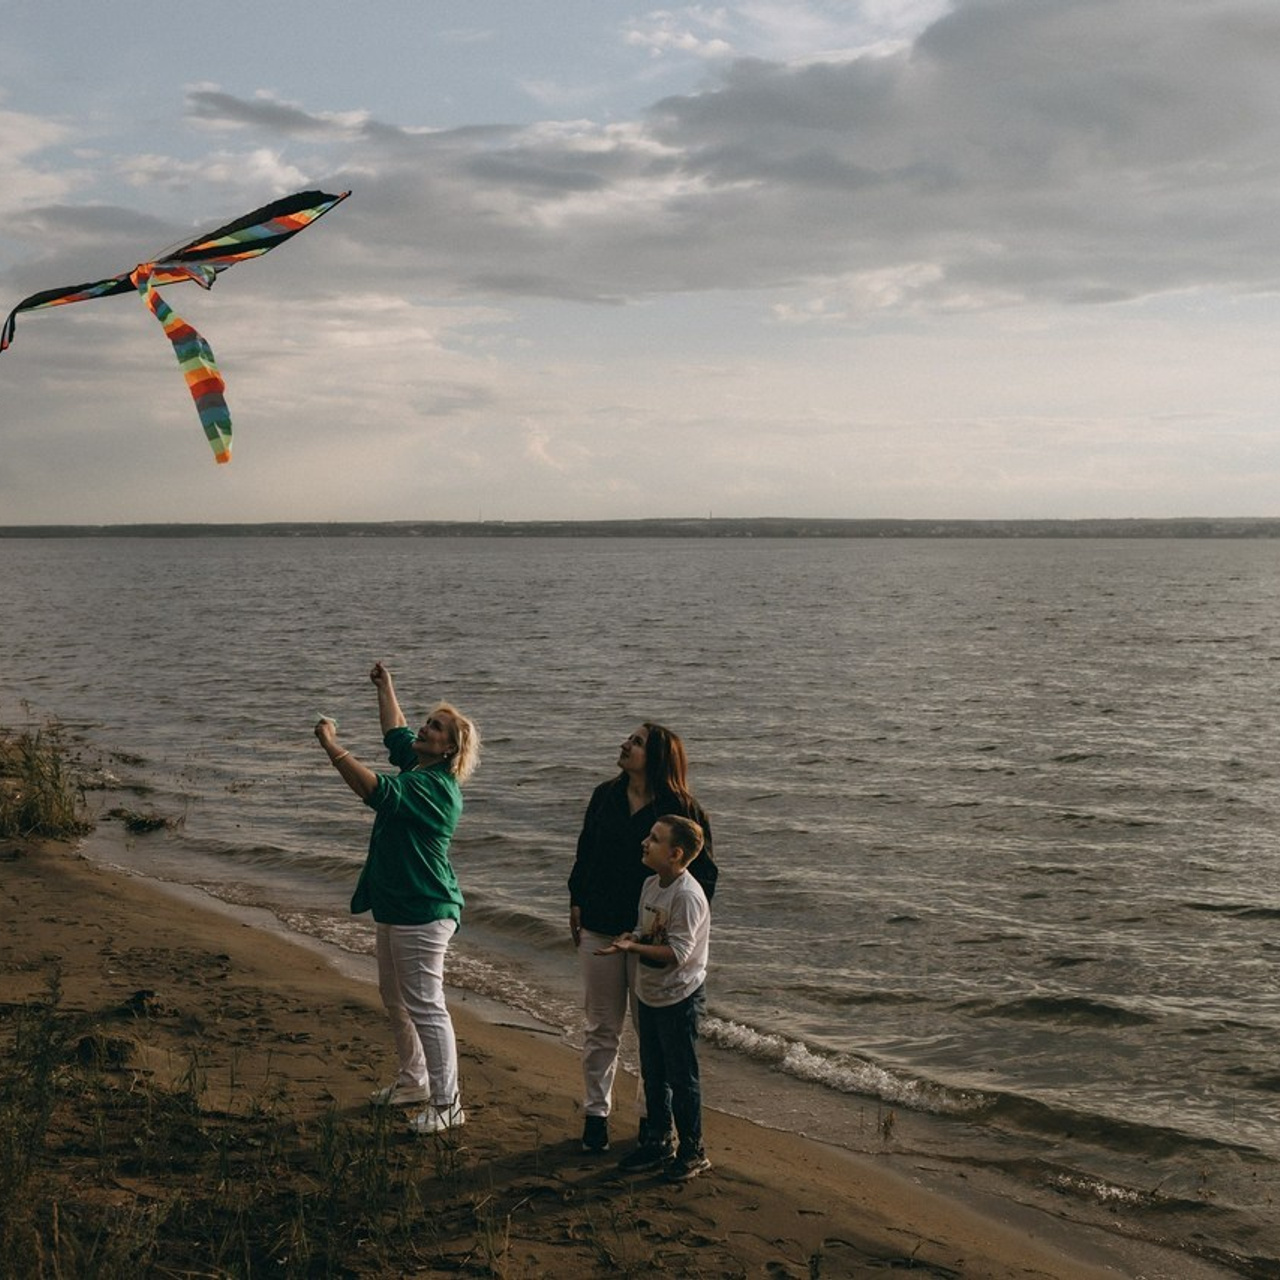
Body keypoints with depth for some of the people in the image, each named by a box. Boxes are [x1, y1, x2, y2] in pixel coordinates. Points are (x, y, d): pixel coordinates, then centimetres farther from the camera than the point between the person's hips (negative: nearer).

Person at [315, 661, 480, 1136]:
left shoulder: (435, 785, -21)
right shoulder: (418, 766, 8)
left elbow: (376, 789, -34)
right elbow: (396, 729, 28)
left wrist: (332, 747, -30)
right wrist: (384, 686, 35)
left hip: (423, 912, -11)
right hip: (396, 906, 11)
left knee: (425, 1006, -8)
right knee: (395, 997, 21)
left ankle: (447, 1104, -1)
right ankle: (413, 1081, 35)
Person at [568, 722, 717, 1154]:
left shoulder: (682, 809, -12)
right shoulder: (605, 796, 3)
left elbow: (704, 874, -7)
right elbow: (585, 851, 14)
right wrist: (577, 901, 10)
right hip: (600, 930, 4)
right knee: (601, 1028, 12)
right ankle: (595, 1114, 23)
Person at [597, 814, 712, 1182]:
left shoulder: (687, 895, -23)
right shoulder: (650, 884, 5)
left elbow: (678, 952, -25)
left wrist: (633, 947, -29)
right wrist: (631, 937, -7)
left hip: (679, 998, -9)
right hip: (649, 994, 9)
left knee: (682, 1076, 3)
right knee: (653, 1073, 18)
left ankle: (692, 1151, 16)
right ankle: (658, 1142, 31)